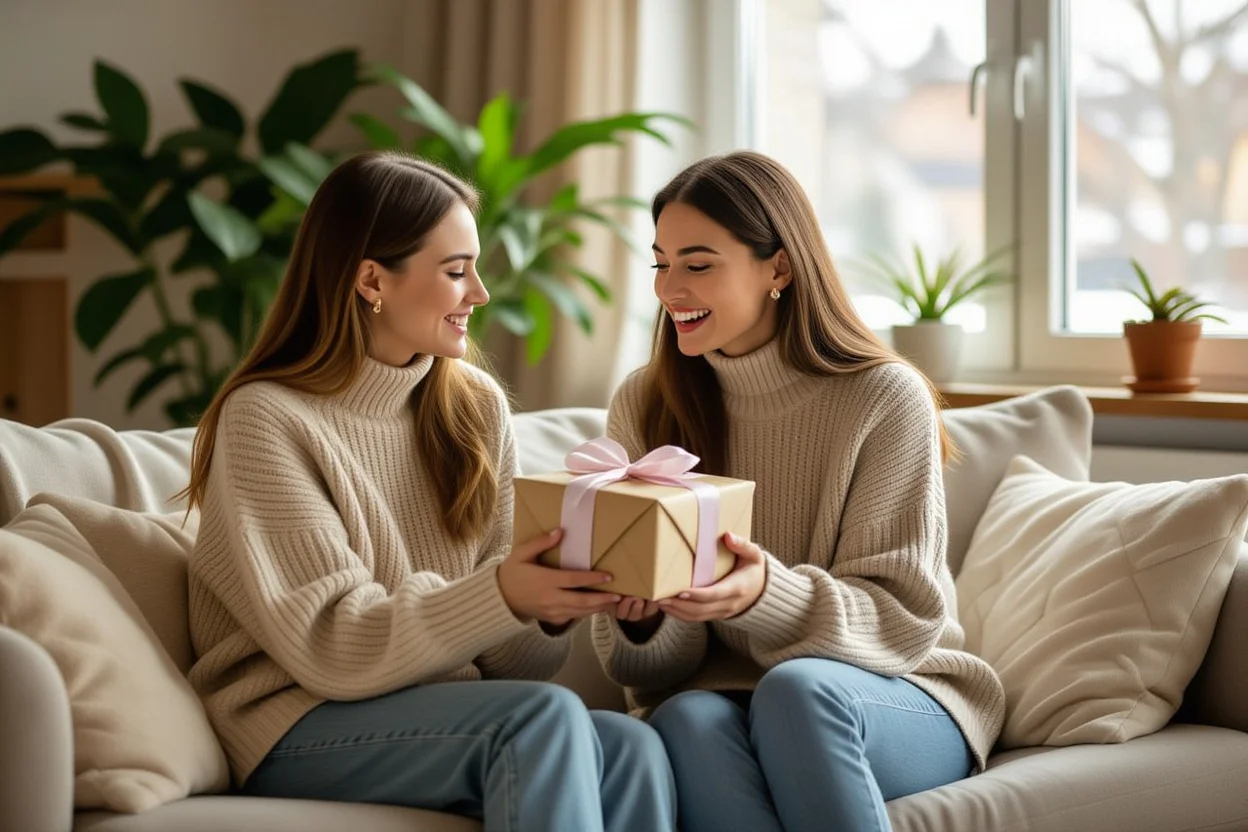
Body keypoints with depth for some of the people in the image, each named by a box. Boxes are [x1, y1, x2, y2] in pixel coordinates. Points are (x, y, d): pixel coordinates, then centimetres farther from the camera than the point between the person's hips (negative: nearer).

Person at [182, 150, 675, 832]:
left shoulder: (476, 407, 8)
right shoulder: (266, 419, -8)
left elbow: (502, 655, 6)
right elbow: (330, 648, -15)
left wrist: (551, 608, -17)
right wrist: (498, 596, -29)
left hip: (444, 707, 5)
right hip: (303, 726, -5)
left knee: (634, 752, -26)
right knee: (546, 716, -32)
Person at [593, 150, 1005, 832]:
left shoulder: (885, 399, -7)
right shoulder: (643, 405, 3)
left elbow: (904, 617, -9)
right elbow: (658, 666, 3)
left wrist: (766, 595, -28)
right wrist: (641, 620, -23)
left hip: (897, 699, -1)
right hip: (717, 692, 2)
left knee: (797, 687, -35)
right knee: (688, 722, -33)